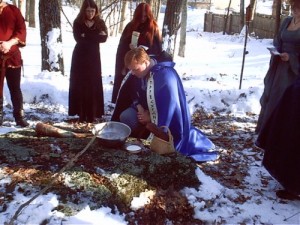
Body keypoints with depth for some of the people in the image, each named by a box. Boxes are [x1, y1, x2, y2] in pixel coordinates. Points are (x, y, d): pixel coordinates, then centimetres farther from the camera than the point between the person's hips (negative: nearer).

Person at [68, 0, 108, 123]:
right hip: (80, 57, -1)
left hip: (94, 57, 1)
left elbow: (104, 38, -10)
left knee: (93, 85, -2)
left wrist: (87, 36, -15)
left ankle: (92, 114, 3)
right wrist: (95, 36, -13)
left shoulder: (100, 23, 4)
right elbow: (78, 38, -15)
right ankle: (82, 114, 4)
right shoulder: (78, 23, 0)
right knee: (80, 85, -1)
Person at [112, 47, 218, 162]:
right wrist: (140, 108, -12)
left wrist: (151, 117, -20)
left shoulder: (166, 76, -31)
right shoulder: (137, 73, -6)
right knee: (125, 118, -16)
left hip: (169, 121, -7)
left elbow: (169, 104, -29)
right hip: (146, 110, 7)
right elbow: (134, 93, 7)